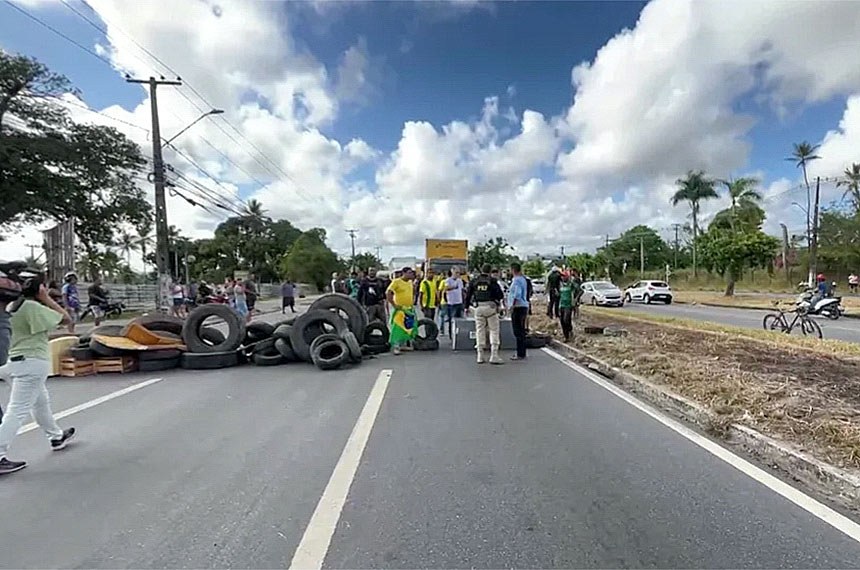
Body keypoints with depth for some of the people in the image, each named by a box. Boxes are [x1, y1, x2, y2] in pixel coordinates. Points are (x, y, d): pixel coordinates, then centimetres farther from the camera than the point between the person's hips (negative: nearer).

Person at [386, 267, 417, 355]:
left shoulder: (410, 283, 12)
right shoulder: (396, 282, -10)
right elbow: (388, 293, -16)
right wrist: (394, 305, -16)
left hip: (410, 309, 8)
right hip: (400, 309, -8)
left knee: (409, 328, 11)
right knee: (397, 328, -9)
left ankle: (403, 344, 23)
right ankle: (395, 346, -3)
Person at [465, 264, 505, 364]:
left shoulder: (474, 281, 8)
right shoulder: (493, 281, -2)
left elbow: (468, 295, 10)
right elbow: (500, 294, -7)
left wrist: (466, 307, 16)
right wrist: (501, 306, 4)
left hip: (478, 307, 3)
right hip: (490, 307, -3)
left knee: (480, 331, 9)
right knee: (494, 331, 4)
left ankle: (480, 357, 11)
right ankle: (494, 356, 0)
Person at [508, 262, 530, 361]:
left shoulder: (516, 280, -14)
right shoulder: (522, 279, 17)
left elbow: (517, 294, -25)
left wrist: (512, 305, -21)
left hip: (518, 307, -10)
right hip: (523, 306, 10)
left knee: (518, 331, -7)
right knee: (521, 331, 14)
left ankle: (520, 354, -5)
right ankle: (521, 353, 21)